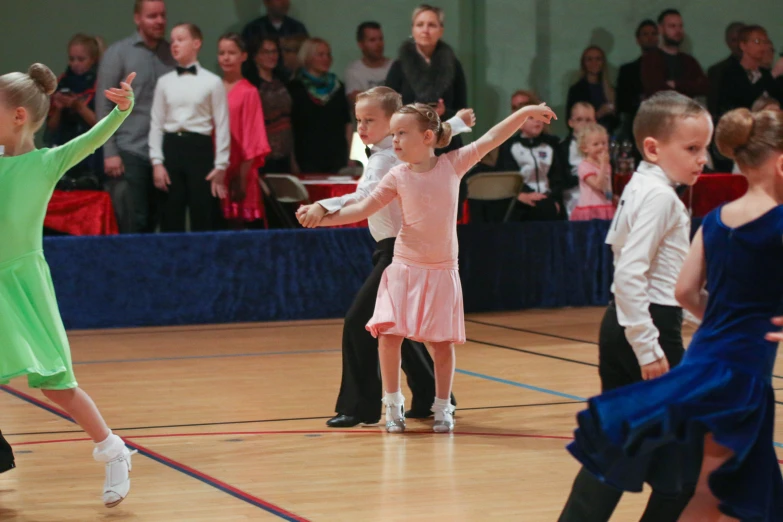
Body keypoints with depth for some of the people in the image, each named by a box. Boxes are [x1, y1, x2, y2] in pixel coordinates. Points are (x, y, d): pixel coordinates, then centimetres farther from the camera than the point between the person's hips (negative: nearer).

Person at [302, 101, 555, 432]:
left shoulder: (453, 164, -2)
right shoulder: (398, 177, -1)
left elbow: (490, 139, -2)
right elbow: (363, 209, -1)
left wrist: (526, 113, -5)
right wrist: (323, 218, -10)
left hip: (442, 271, 0)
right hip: (405, 269, 0)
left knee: (441, 342, 2)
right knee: (389, 335, -10)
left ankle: (442, 407, 18)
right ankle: (393, 405, 5)